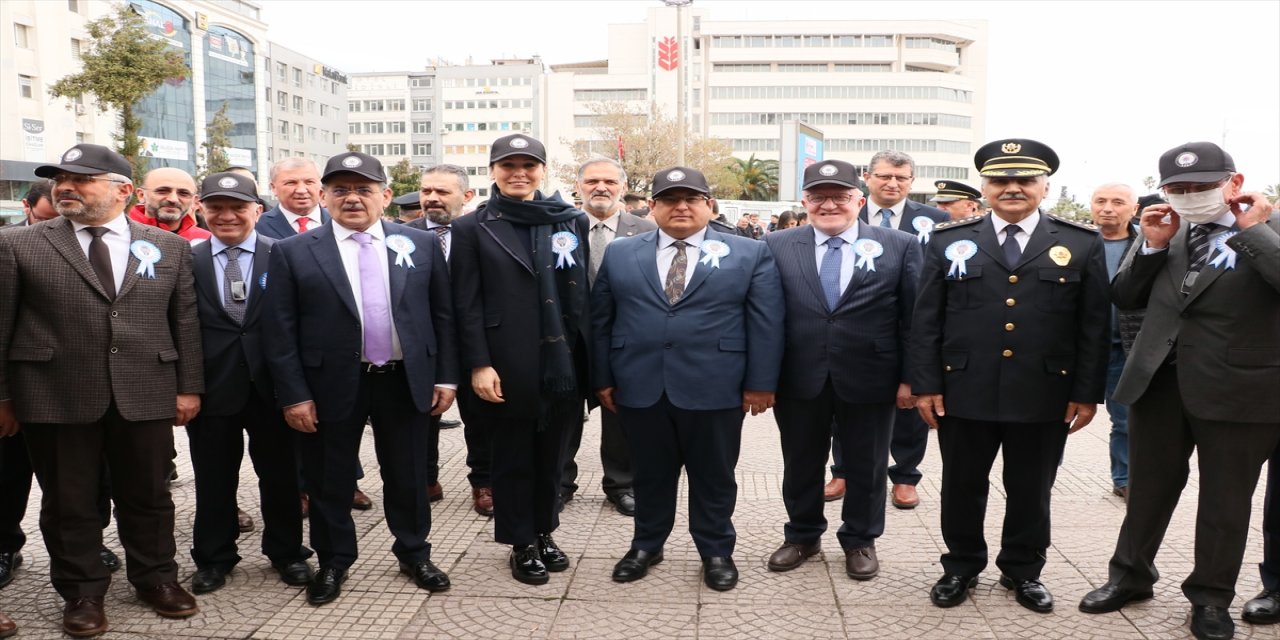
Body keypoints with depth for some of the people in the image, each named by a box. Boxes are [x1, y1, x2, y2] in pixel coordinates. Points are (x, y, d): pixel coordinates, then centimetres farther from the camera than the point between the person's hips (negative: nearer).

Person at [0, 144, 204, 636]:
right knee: (68, 503, 10)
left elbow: (186, 321, 7)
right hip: (55, 398, -1)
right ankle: (82, 592, 27)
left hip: (145, 396, 1)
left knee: (148, 496, 12)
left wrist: (189, 387, 3)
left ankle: (156, 578, 31)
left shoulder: (169, 247, 7)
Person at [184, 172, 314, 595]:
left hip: (270, 386, -1)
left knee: (280, 474, 12)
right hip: (211, 388, 1)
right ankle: (213, 559, 32)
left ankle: (286, 552, 30)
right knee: (213, 478, 14)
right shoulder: (186, 261, 2)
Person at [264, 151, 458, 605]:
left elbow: (442, 315, 6)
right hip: (330, 385, -1)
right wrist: (294, 395, -8)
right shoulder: (293, 252, -2)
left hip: (407, 381, 2)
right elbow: (281, 331, -3)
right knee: (330, 481, 12)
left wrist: (446, 377, 2)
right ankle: (333, 562, 32)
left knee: (408, 476, 14)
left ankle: (414, 554, 34)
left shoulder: (421, 244, 4)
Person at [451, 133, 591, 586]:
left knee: (550, 456, 15)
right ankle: (522, 544, 26)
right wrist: (478, 364, -11)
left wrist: (591, 360, 2)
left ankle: (545, 533, 33)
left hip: (563, 364, 3)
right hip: (507, 368, -2)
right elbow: (468, 304, -4)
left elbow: (584, 293, 5)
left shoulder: (572, 221, 7)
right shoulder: (472, 229, 1)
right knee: (514, 458, 10)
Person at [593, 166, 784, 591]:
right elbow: (601, 320, 9)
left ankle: (716, 551, 29)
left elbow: (765, 323, -1)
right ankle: (646, 545, 32)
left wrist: (760, 383, -5)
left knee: (714, 476, 11)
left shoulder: (750, 254, 2)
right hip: (639, 388, 2)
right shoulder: (619, 254, 8)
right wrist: (603, 378, 5)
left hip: (715, 389, -1)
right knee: (650, 474, 14)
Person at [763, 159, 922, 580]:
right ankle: (802, 535, 34)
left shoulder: (900, 247, 0)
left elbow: (913, 317, 0)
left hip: (869, 380, 0)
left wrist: (910, 376, -4)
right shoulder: (777, 246, 1)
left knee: (866, 466, 14)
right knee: (800, 464, 15)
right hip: (798, 379, 1)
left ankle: (860, 541, 33)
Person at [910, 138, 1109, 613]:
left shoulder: (1082, 244, 3)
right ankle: (961, 567, 32)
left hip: (1046, 396, 0)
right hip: (963, 392, 0)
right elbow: (926, 320, 1)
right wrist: (926, 385, -4)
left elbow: (1094, 325, 3)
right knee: (962, 487, 12)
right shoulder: (949, 241, 2)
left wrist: (1088, 392, -1)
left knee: (1031, 491, 14)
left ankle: (1022, 571, 34)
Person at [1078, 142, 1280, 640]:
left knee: (1225, 500, 10)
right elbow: (1124, 299, 6)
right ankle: (1130, 576, 32)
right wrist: (1152, 246, -7)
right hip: (1160, 381, 4)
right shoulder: (1163, 230, 6)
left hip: (1238, 389, -4)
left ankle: (1210, 597, 28)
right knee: (1148, 488, 16)